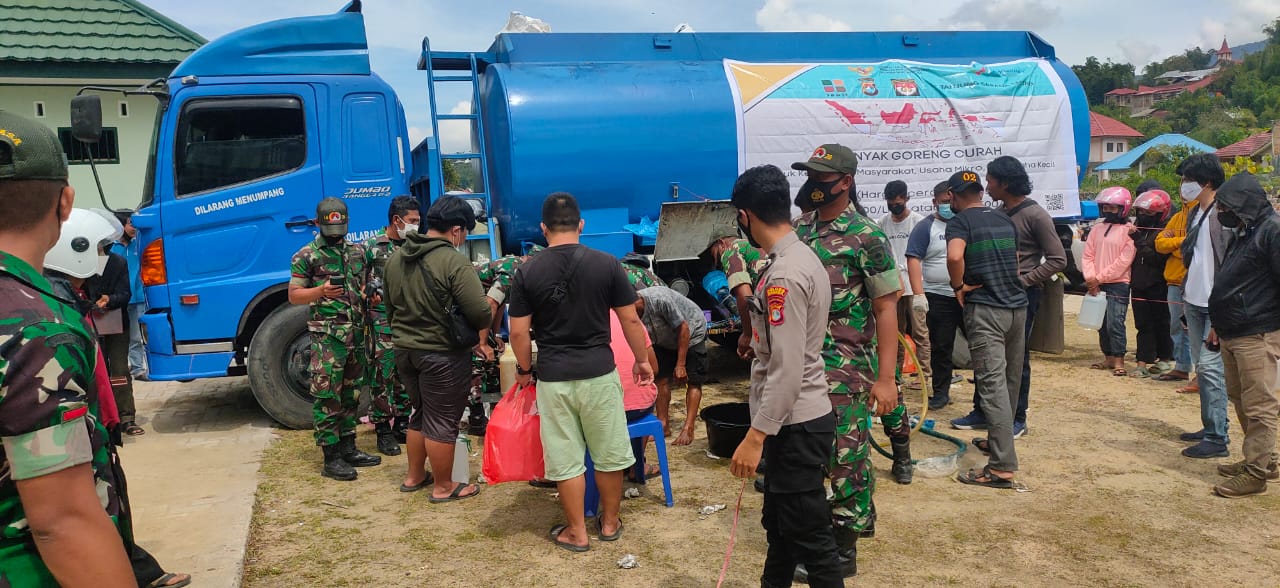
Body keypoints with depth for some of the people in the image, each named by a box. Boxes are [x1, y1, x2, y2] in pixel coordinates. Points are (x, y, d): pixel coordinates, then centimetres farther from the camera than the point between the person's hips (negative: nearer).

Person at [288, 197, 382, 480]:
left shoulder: (357, 252, 13)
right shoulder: (306, 256, -3)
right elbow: (294, 295, -4)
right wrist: (321, 291, -20)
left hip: (356, 334, 6)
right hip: (326, 337, -6)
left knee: (350, 394, 13)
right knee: (327, 397, -5)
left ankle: (348, 448, 24)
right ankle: (331, 459, -1)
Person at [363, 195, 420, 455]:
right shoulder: (372, 246, -5)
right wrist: (370, 294, -11)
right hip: (383, 320, -5)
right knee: (382, 376, -2)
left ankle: (401, 424, 23)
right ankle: (383, 431, 7)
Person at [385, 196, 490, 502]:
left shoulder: (396, 257, 4)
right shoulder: (454, 262, -20)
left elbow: (390, 306, 14)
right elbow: (481, 314, -23)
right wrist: (474, 329, -1)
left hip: (404, 349, 7)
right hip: (442, 354, -7)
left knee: (419, 412, 23)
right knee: (442, 421, 5)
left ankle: (415, 476, 35)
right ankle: (444, 487, 18)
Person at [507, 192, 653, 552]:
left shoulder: (527, 272, -5)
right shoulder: (607, 264, -5)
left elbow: (519, 332, -3)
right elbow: (630, 320, -1)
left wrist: (525, 368, 14)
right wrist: (642, 359, 14)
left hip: (553, 377, 0)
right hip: (598, 373, 0)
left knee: (565, 459, 10)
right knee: (609, 453, 16)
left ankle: (577, 533, 21)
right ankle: (610, 522, 29)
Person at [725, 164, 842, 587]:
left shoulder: (785, 273, -22)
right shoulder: (802, 258, 9)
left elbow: (787, 370, -25)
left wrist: (755, 436, -22)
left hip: (795, 426, -10)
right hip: (796, 421, 10)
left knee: (809, 537, 1)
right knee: (780, 525, 23)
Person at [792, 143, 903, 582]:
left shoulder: (866, 236, -11)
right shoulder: (800, 228, 8)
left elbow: (886, 308, -11)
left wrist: (886, 378, -16)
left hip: (846, 365, -7)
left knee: (846, 454, 0)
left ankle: (842, 549, 13)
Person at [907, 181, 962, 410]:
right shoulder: (926, 227, -1)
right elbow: (913, 260, -9)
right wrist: (919, 294, -18)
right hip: (939, 298, -3)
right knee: (940, 347, 3)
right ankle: (941, 392, 13)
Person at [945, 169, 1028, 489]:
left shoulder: (960, 222, -6)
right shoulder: (1005, 220, 15)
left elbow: (954, 256, -26)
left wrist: (959, 287, -11)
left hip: (985, 309, -7)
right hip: (1018, 305, 7)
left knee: (992, 384, -9)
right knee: (1010, 380, 17)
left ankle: (1002, 468, -12)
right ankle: (997, 441, 35)